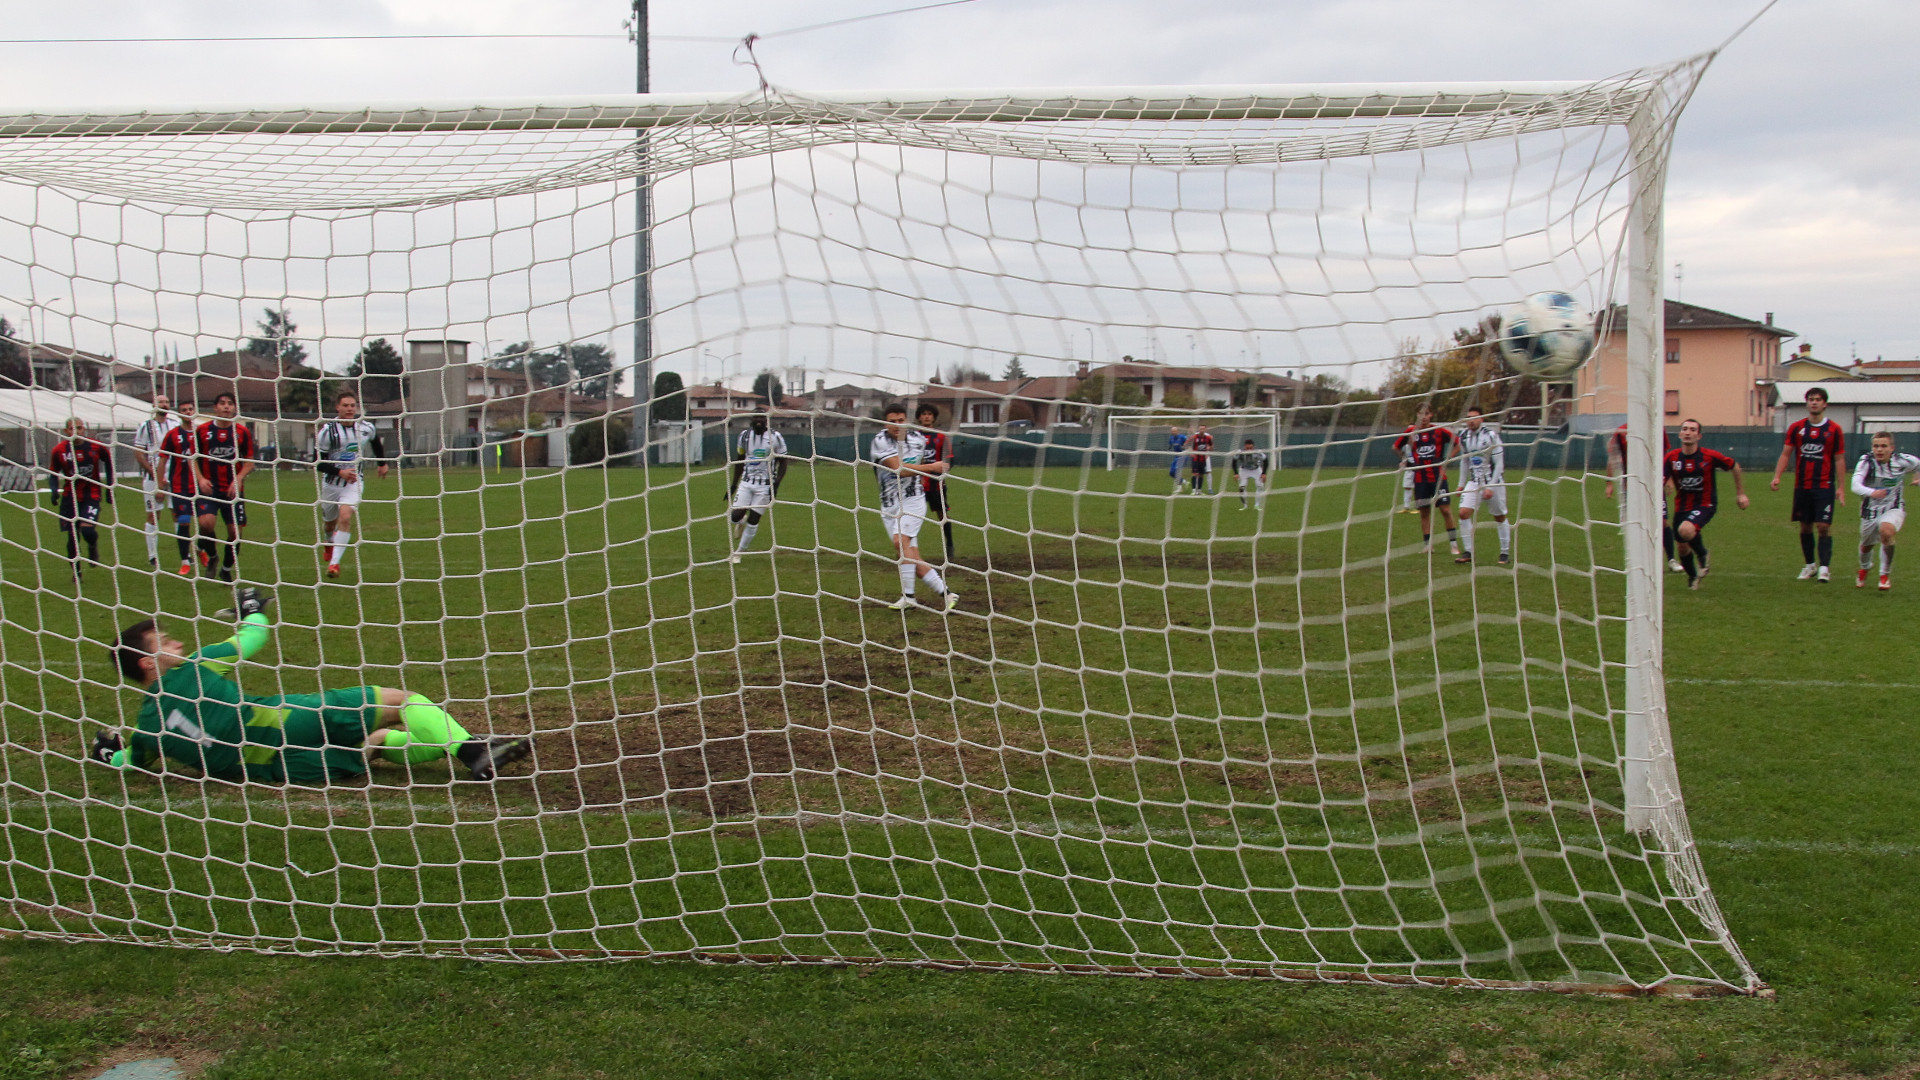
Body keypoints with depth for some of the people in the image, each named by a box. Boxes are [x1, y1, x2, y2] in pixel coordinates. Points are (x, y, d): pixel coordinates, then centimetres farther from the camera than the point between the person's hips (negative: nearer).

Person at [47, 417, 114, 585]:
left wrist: (110, 487, 10)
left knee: (87, 530, -21)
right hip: (70, 497, 1)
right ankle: (76, 572, 19)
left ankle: (93, 546, 17)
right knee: (73, 536, 1)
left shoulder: (96, 447, -7)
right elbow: (53, 472, 8)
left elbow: (109, 462, 11)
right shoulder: (59, 450, -5)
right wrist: (54, 490, -10)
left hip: (91, 495, -1)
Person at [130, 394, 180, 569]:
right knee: (153, 516, 0)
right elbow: (138, 454, -4)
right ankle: (152, 557, 6)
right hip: (152, 476, -3)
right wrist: (155, 474, -11)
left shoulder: (176, 424, 10)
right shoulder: (146, 426, -1)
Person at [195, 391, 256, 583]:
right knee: (206, 522, -23)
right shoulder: (202, 430, 2)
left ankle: (227, 569, 21)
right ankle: (211, 556, 6)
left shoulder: (243, 432, 4)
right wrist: (201, 479, -8)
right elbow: (193, 458, 8)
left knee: (235, 531, 0)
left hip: (233, 490, 1)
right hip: (209, 487, -1)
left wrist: (239, 479, -9)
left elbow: (249, 461, 8)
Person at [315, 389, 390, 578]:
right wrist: (339, 472, -28)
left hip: (355, 482, 0)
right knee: (329, 522, 16)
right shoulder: (327, 430, -17)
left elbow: (376, 442, 17)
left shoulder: (367, 427, -8)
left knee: (345, 517, -22)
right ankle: (328, 542, 53)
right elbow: (317, 462, -15)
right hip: (331, 483, 0)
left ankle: (334, 562, -20)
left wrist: (382, 463, 27)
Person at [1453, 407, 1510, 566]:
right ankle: (1468, 552, -7)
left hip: (1494, 482, -4)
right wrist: (1461, 484, 14)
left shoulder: (1491, 435, -14)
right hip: (1474, 482, 4)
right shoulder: (1464, 436, 2)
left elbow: (1499, 464, -13)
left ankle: (1506, 553, 19)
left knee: (1500, 517, 5)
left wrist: (1491, 487, -17)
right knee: (1464, 512, -13)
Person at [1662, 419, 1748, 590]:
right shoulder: (1672, 457, -8)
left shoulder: (1710, 456, -13)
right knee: (1682, 548, 9)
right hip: (1681, 507, 4)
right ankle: (1692, 577, 41)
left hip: (1704, 505, -4)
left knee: (1686, 530, -32)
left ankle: (1702, 555, 0)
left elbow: (1735, 467, 2)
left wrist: (1740, 493, 7)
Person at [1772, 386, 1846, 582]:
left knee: (1824, 526, -9)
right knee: (1805, 527, 8)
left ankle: (1825, 567, -5)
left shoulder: (1834, 429, 0)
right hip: (1802, 486, 3)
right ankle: (1810, 565, 21)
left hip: (1824, 486, -3)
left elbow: (1839, 459, 2)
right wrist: (1777, 476, -7)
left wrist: (1840, 487, -2)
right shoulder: (1796, 427, 5)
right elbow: (1786, 453, 7)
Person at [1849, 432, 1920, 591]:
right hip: (1871, 510, 1)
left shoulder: (1903, 461, -13)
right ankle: (1865, 568, 54)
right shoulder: (1866, 462, -19)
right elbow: (1855, 486, -34)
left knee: (1886, 531, -31)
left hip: (1894, 508, -1)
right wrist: (1871, 492, -52)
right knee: (1866, 545, 15)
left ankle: (1886, 575, -12)